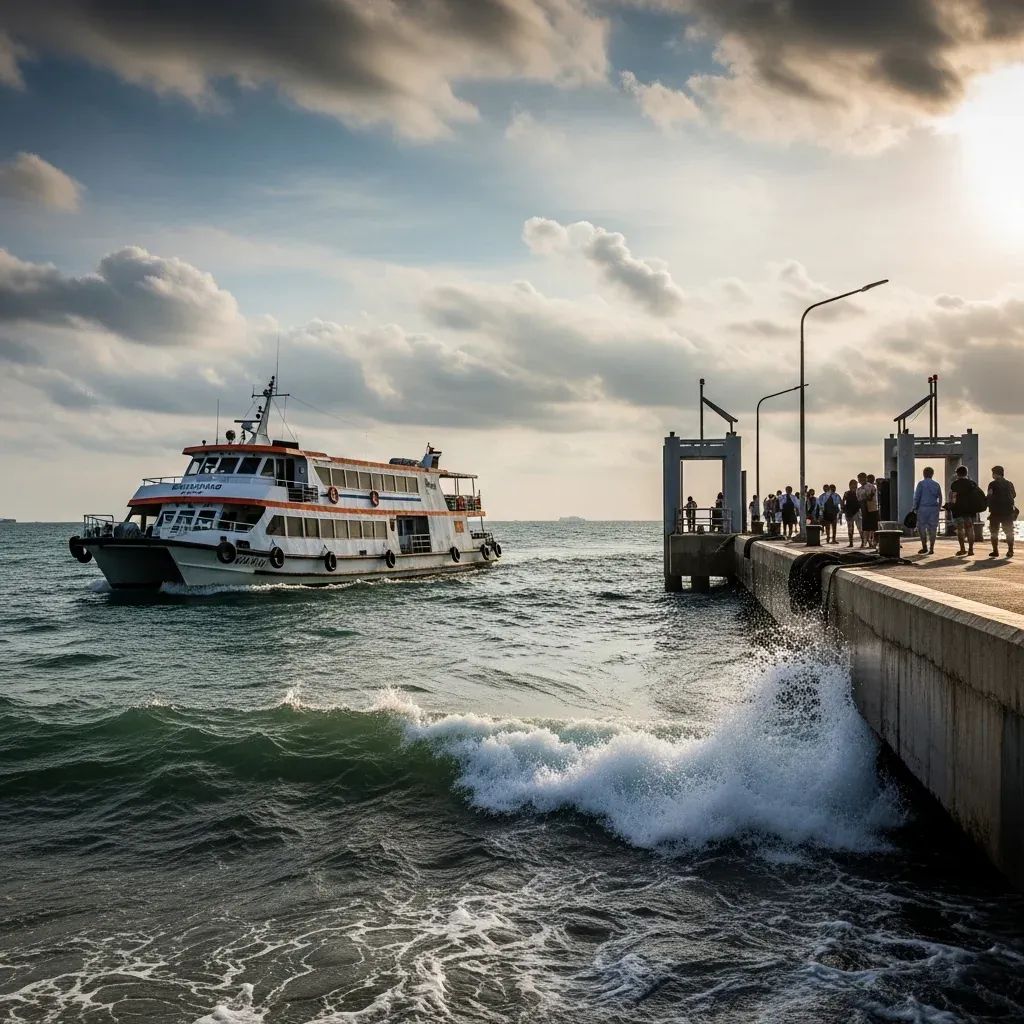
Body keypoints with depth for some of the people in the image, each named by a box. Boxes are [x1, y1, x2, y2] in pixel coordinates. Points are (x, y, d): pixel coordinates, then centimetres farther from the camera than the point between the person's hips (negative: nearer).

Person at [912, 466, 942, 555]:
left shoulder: (921, 483, -2)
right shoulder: (936, 484, 11)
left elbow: (917, 496, -6)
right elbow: (940, 498, 13)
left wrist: (915, 508, -1)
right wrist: (938, 508, 20)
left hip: (923, 508, -4)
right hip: (934, 508, 4)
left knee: (921, 527, 5)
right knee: (932, 528, 4)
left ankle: (924, 547, 0)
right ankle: (931, 549, 2)